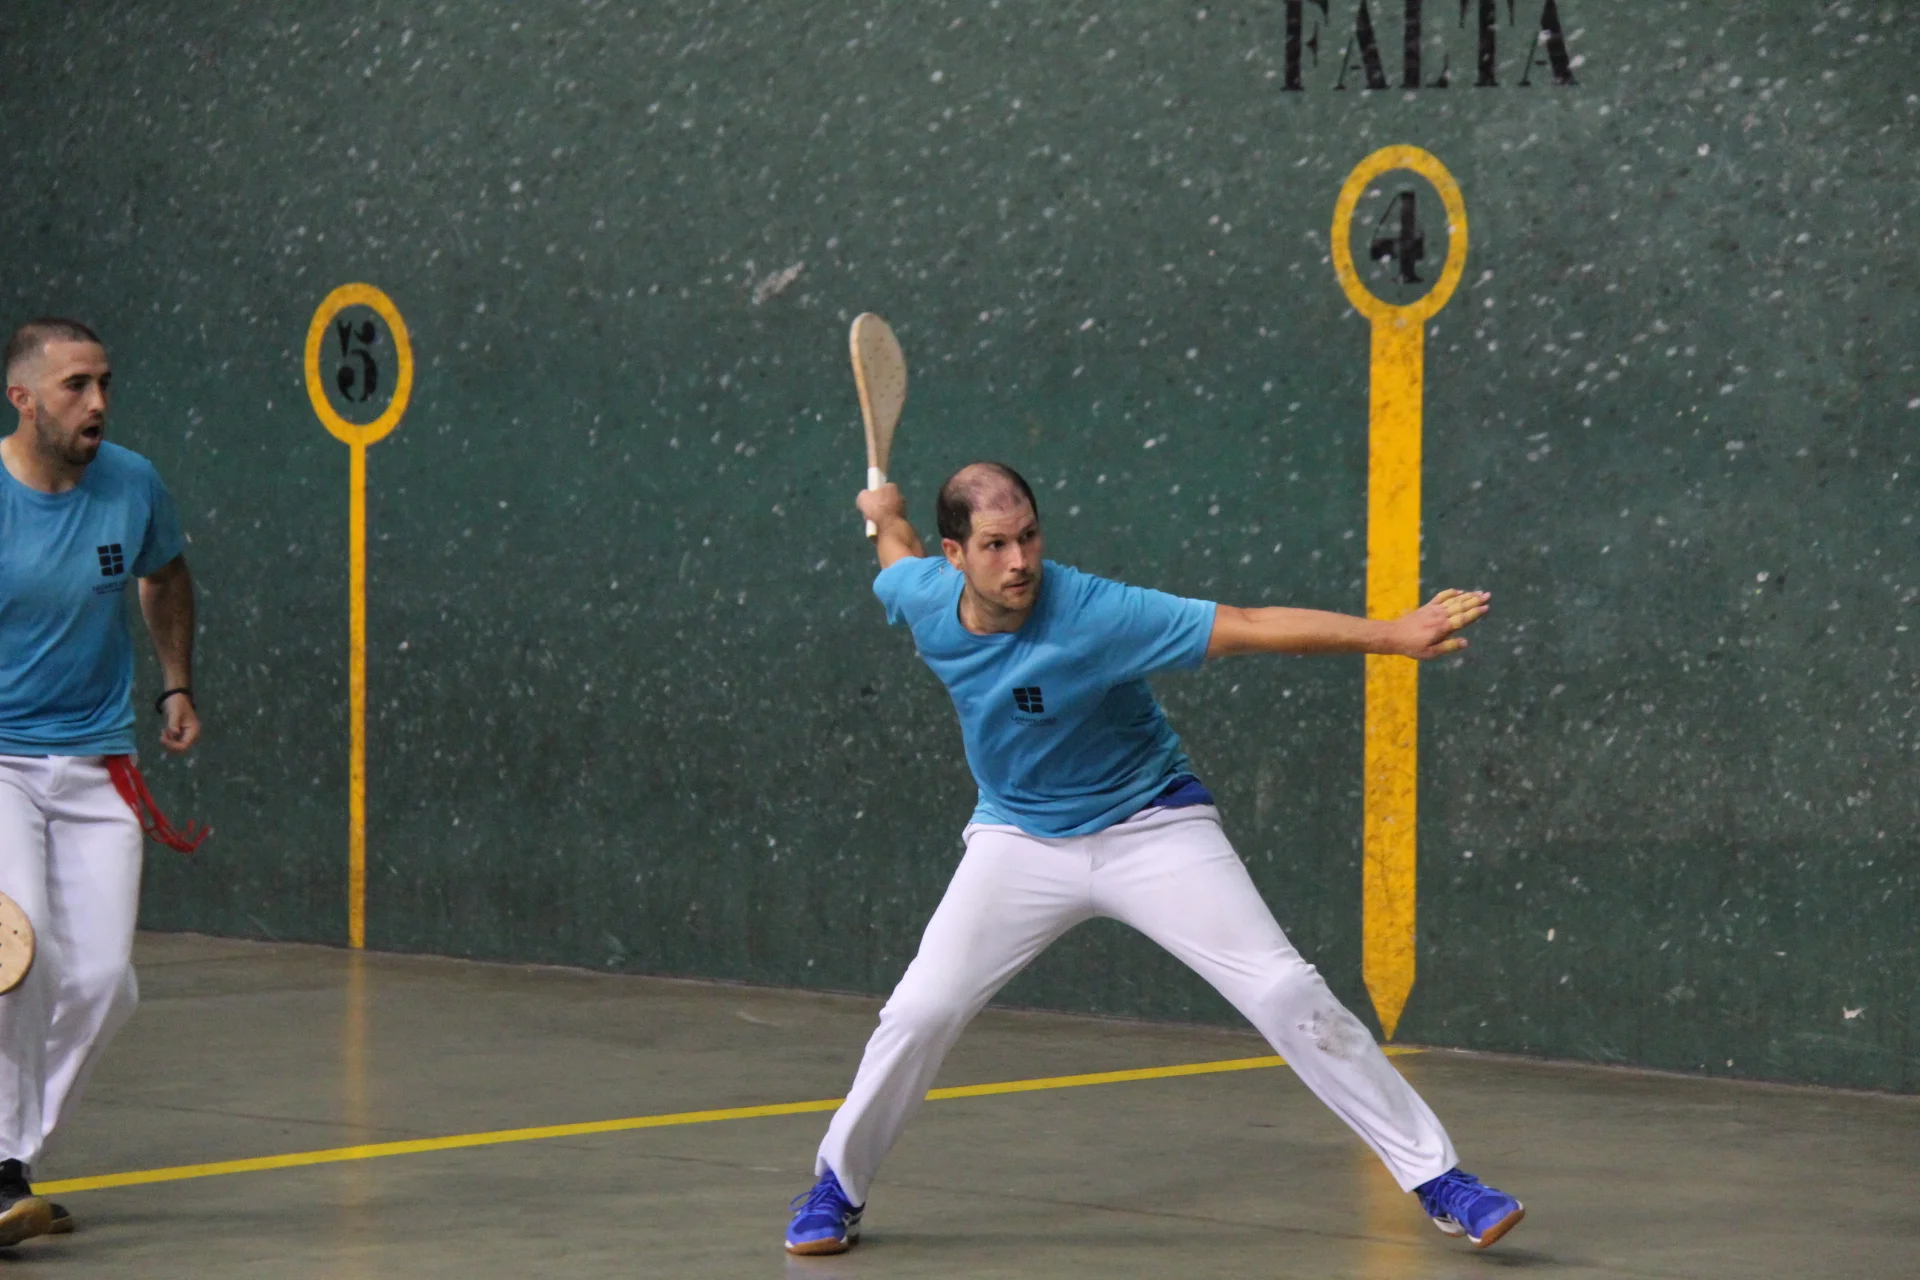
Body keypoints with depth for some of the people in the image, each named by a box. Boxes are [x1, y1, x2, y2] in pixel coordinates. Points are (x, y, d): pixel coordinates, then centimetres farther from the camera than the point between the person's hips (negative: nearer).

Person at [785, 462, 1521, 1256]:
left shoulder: (1092, 615, -30)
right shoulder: (918, 595, -15)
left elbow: (1249, 627, -36)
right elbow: (901, 554, 12)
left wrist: (1391, 635, -43)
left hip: (1151, 826, -3)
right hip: (1020, 838, 3)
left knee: (1286, 995, -12)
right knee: (919, 1012, -10)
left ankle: (1435, 1177, -6)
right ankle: (837, 1188, 13)